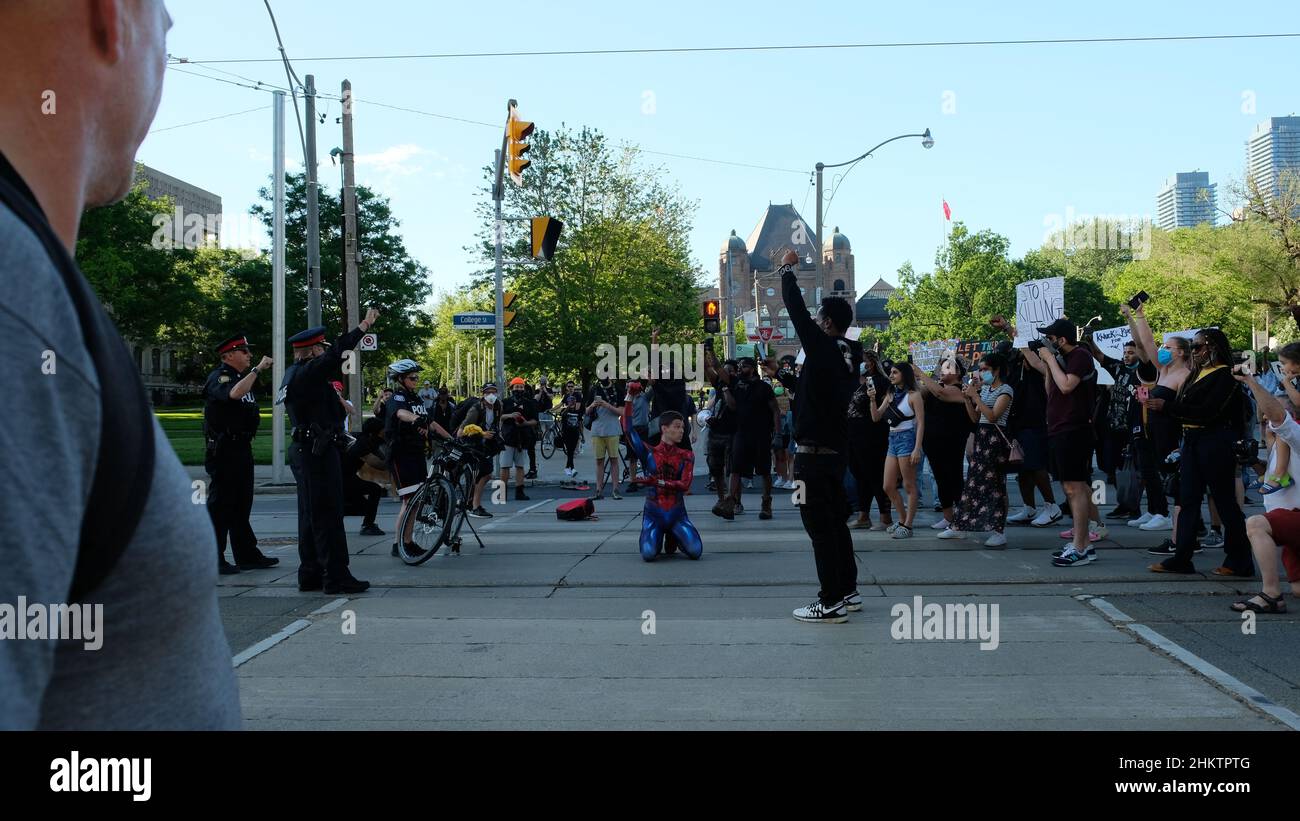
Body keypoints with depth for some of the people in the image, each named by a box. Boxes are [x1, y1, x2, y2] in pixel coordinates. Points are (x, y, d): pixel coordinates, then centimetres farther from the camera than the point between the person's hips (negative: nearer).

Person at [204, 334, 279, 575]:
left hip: (242, 447, 10)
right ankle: (214, 560, -1)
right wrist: (257, 369, -28)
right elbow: (234, 393, -34)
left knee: (242, 504, 14)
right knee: (221, 504, -6)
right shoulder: (218, 378, -11)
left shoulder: (244, 376, 19)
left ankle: (247, 555, 22)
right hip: (224, 449, -10)